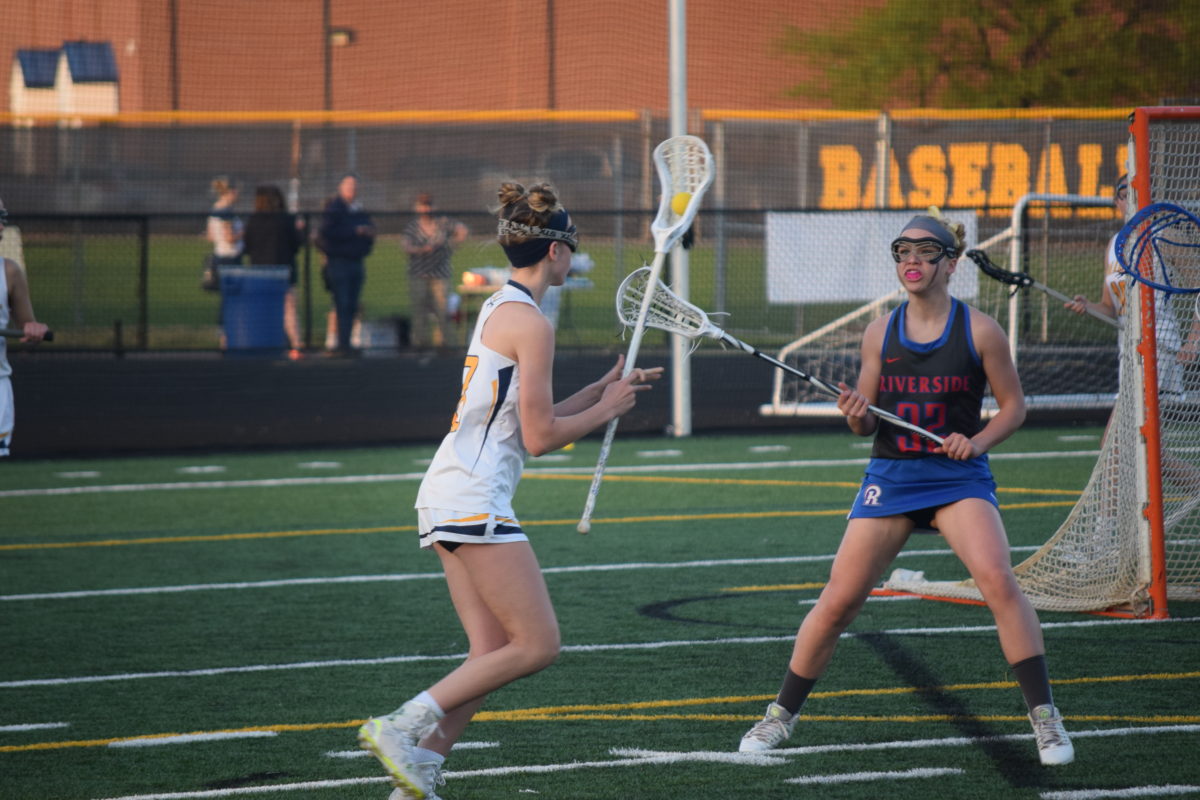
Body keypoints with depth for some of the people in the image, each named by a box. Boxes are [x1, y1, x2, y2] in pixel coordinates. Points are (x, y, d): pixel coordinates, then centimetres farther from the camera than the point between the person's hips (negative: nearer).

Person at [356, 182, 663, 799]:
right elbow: (540, 436, -12)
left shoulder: (499, 307, 18)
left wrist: (604, 389, 21)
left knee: (493, 653, 6)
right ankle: (402, 726, -13)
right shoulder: (530, 324, -12)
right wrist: (606, 409, 2)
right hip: (475, 499, -10)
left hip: (447, 495, 10)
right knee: (536, 644, -8)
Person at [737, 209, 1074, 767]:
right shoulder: (880, 333, 4)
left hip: (958, 477, -3)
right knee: (836, 602, 0)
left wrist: (977, 442, -14)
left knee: (998, 581, -25)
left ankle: (1044, 716, -17)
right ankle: (782, 715, 17)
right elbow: (868, 423, 10)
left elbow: (1013, 406, 4)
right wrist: (856, 416, -13)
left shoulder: (979, 331, -4)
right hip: (891, 476, 3)